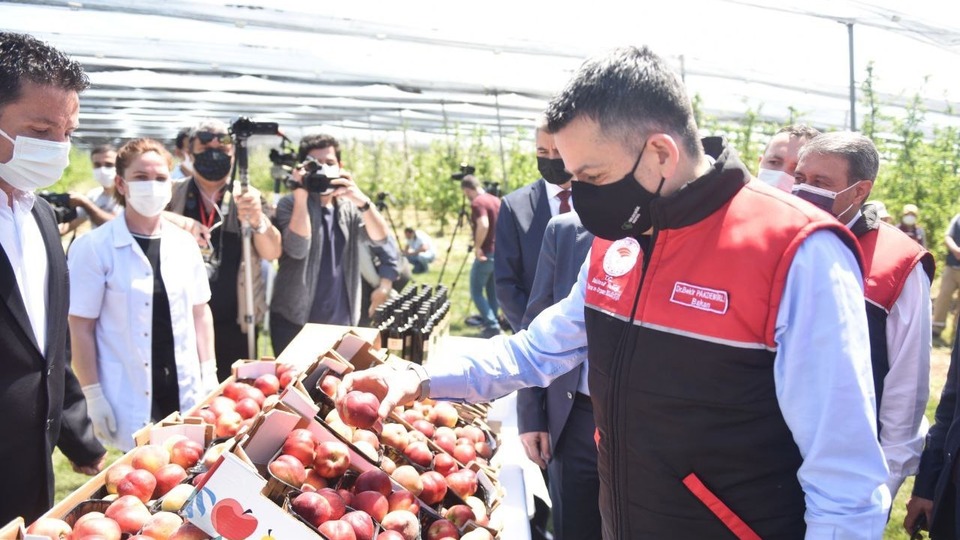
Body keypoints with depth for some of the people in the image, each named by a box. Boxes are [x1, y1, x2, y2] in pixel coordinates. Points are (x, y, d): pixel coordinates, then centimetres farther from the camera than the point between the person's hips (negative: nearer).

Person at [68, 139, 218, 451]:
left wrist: (209, 374, 8)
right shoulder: (93, 248, -8)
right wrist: (93, 396, -9)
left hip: (186, 395, 4)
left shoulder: (185, 243, 6)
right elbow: (81, 327, -7)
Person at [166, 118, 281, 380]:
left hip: (235, 323, 0)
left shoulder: (247, 197, 3)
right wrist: (178, 222, -24)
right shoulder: (173, 194, 4)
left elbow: (272, 253, -8)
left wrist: (257, 219, -28)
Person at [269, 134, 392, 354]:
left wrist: (362, 201, -24)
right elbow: (297, 249, -19)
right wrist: (301, 193, -21)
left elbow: (380, 238, -8)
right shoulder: (290, 203, -3)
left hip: (341, 322, 4)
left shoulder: (349, 206, 9)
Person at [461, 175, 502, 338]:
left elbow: (483, 225, -29)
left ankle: (491, 325, -9)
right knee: (493, 291, 16)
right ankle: (493, 323, 19)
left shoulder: (477, 203, -14)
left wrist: (477, 247, -20)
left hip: (486, 254, -8)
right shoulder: (496, 201, 12)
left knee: (476, 292, -2)